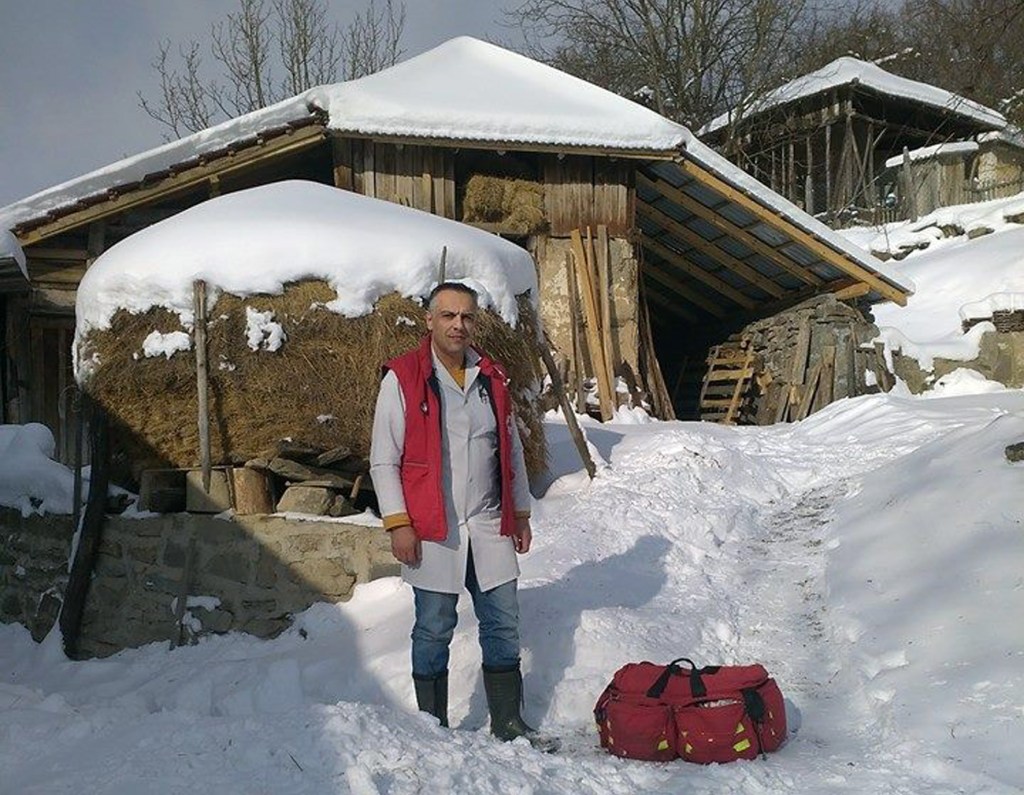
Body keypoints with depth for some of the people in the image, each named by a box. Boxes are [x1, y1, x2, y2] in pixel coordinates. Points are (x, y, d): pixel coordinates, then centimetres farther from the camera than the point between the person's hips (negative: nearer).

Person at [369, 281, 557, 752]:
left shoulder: (491, 378, 9)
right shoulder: (402, 378, -6)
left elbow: (512, 451, 16)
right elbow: (383, 460, -6)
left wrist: (520, 513, 15)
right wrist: (398, 523, -11)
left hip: (489, 528, 5)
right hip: (432, 531, -4)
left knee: (503, 626, 10)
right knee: (434, 632, 6)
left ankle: (508, 723, 23)